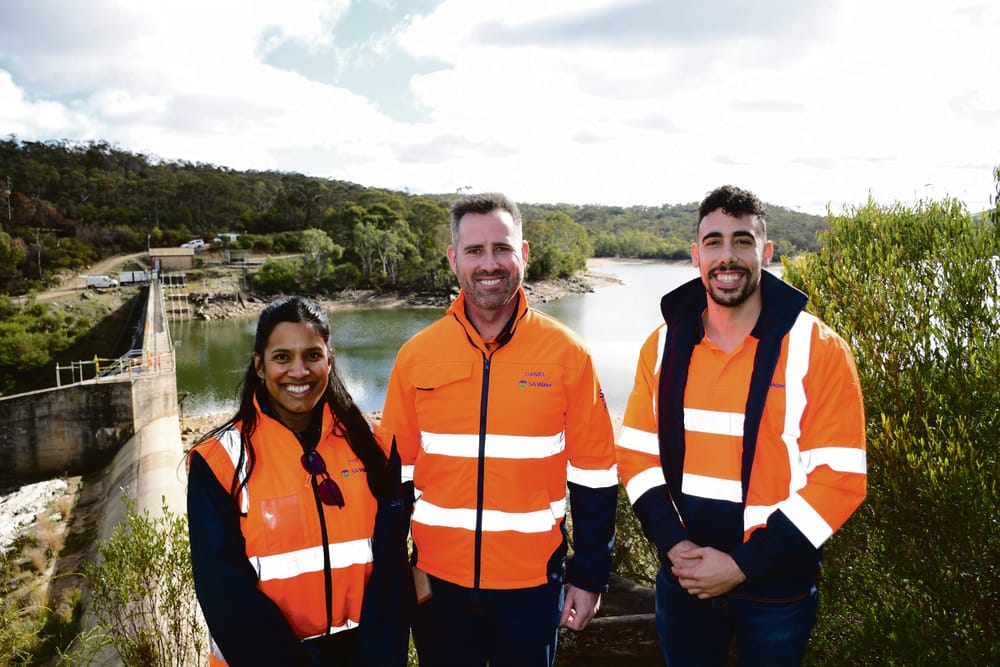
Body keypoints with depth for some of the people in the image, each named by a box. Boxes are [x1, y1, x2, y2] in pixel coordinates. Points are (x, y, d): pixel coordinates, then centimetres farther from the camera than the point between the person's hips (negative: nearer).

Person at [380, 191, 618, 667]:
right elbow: (394, 473, 3)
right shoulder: (415, 356, -4)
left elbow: (592, 474, -4)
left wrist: (590, 576, -2)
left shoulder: (566, 352, -9)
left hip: (533, 582, -1)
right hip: (438, 581, 2)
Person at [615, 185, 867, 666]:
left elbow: (839, 478, -13)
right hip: (683, 580, 3)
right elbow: (637, 453, 2)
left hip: (776, 590, -2)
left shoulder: (819, 350, -11)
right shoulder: (664, 344, -2)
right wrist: (672, 542, -11)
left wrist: (743, 565, -16)